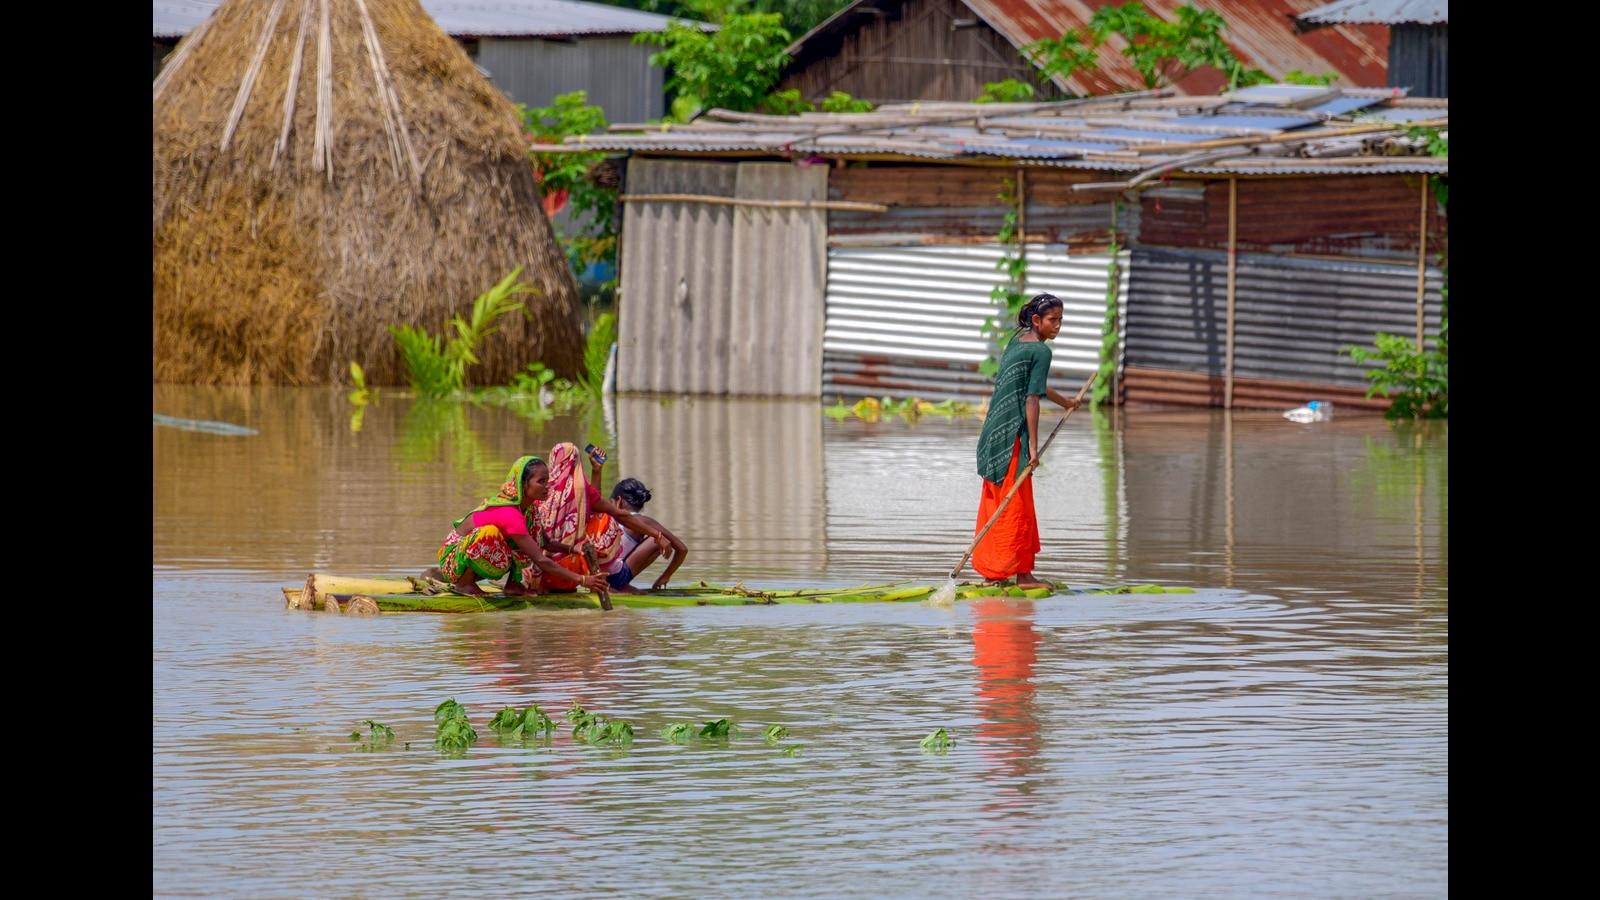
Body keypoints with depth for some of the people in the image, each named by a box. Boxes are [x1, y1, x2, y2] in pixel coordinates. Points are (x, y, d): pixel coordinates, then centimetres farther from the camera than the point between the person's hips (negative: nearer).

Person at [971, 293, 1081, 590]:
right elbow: (1031, 399, -18)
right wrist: (1033, 446, -19)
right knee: (1017, 506, -3)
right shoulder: (1041, 351, -12)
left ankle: (991, 573, 17)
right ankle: (1022, 574, 1)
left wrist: (1065, 402, 49)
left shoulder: (1016, 342, 15)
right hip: (1013, 434, -9)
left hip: (994, 432, 9)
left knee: (993, 506, 12)